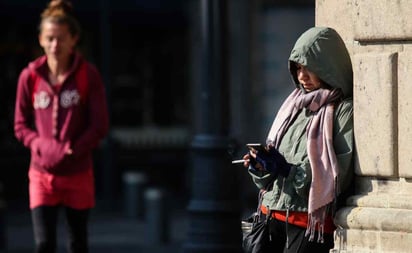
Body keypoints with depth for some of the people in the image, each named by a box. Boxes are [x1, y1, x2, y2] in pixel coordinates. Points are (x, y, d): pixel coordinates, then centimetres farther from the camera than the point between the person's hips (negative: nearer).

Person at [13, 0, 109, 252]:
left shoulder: (89, 75, -7)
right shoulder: (30, 76, -3)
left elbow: (100, 125, -6)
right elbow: (21, 125, 3)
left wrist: (72, 150, -19)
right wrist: (43, 146, -15)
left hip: (78, 173, 0)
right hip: (42, 174, 0)